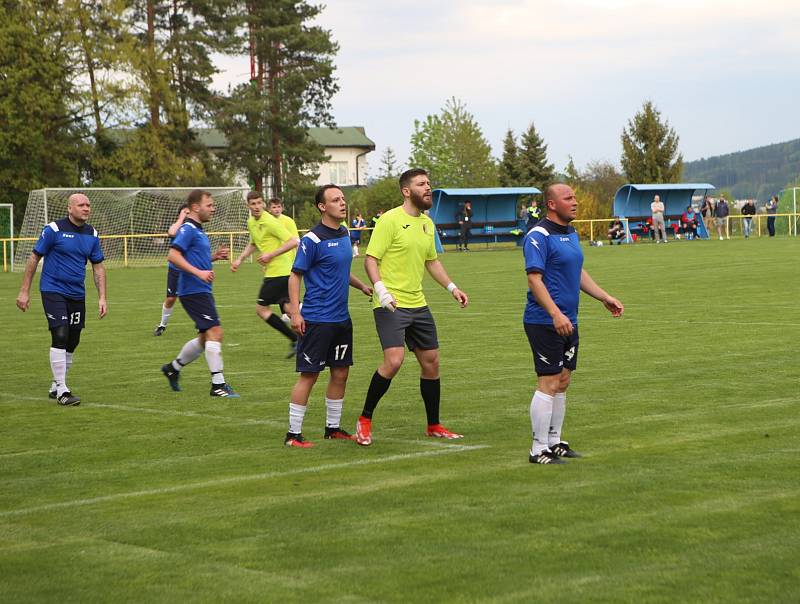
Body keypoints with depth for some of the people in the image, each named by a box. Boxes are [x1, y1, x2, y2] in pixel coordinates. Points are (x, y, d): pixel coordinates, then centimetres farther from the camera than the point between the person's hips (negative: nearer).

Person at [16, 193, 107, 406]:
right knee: (60, 337, -15)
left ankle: (56, 387, 24)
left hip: (77, 295, 6)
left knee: (72, 343, 8)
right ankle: (62, 390, -10)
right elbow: (34, 258, -4)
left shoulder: (92, 234, 7)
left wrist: (102, 297, 5)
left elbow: (98, 266, 13)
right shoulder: (53, 229, -9)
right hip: (53, 291, -6)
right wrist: (24, 291, -6)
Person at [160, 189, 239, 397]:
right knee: (215, 332, -13)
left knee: (205, 337, 15)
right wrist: (199, 273, -27)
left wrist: (215, 256, 11)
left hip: (202, 291, 10)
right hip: (194, 291, -10)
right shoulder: (187, 229, -12)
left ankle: (173, 368, 30)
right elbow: (173, 256, -23)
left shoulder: (198, 230, 18)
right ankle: (218, 385, -11)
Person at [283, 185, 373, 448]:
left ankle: (333, 427, 23)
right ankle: (293, 434, 1)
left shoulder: (344, 234, 11)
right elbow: (295, 276, -12)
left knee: (340, 373, 11)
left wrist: (363, 286, 15)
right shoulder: (312, 239, -14)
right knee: (309, 374, -5)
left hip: (341, 318, 8)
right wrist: (295, 312, -18)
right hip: (316, 320, -8)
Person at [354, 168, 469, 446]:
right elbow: (371, 259, -13)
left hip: (418, 304, 8)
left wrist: (452, 287, 16)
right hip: (390, 306, -8)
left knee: (431, 362, 10)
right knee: (393, 361, -19)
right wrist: (381, 290, -26)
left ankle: (434, 426, 23)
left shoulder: (427, 223, 13)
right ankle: (364, 420, -3)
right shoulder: (390, 220, -11)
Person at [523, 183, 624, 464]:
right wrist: (556, 314, -28)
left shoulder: (571, 234, 15)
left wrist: (605, 297, 20)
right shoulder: (538, 236, -15)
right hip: (545, 322, -9)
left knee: (563, 382, 13)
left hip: (568, 322, 9)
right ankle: (539, 449, -3)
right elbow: (534, 279, -21)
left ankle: (554, 441, 22)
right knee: (548, 383, -8)